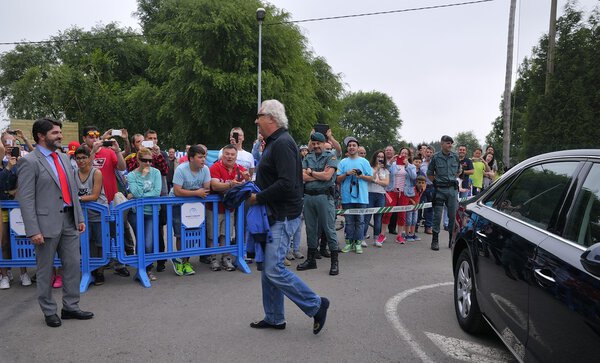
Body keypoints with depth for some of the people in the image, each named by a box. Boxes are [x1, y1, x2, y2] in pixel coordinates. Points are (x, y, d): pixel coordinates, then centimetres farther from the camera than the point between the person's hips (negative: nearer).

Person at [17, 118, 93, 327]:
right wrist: (33, 230, -17)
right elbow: (26, 199, -12)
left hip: (69, 221, 6)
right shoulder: (29, 161, -8)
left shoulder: (64, 158, 13)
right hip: (47, 223, -6)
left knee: (73, 265, 10)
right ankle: (49, 312, 23)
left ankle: (70, 307, 24)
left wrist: (80, 217, 13)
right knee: (45, 270, 9)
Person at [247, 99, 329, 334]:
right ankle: (274, 318, 25)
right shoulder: (273, 143, 17)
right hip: (274, 215, 10)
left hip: (283, 216, -10)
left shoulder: (283, 144, -16)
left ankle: (316, 305, 5)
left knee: (274, 270, -10)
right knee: (268, 268, 13)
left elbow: (286, 184, -27)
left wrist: (258, 198, -18)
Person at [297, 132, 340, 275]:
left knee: (329, 229, -3)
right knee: (311, 229, 12)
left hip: (324, 196, -4)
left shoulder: (331, 156, 2)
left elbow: (327, 176, -11)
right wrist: (321, 174, -7)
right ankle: (311, 259, 24)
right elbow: (303, 177, -1)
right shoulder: (307, 158, 13)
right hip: (308, 196, 5)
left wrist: (310, 172, -1)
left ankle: (335, 262, 5)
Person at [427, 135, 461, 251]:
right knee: (437, 215, -1)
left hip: (453, 189, 3)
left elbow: (459, 171, 21)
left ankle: (452, 239, 18)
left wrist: (452, 178, 12)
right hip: (440, 189, -3)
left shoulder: (455, 156, 5)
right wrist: (438, 181, 3)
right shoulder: (435, 157, -3)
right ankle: (435, 240, 6)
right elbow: (429, 174, 6)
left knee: (453, 215, 6)